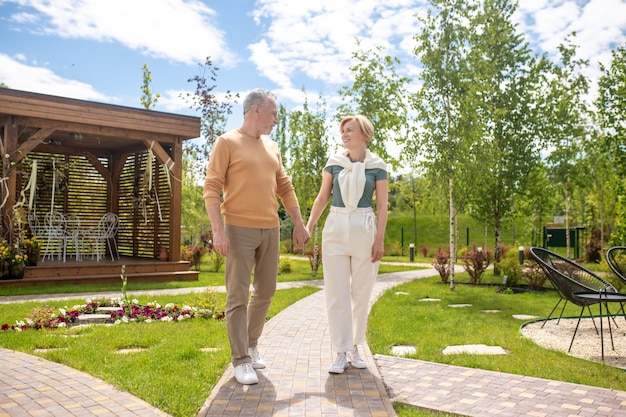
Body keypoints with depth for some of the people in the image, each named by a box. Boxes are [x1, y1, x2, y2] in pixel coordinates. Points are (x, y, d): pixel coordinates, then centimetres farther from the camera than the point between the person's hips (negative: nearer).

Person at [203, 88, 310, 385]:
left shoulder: (272, 147, 16)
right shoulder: (227, 143, -3)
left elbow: (285, 188, 18)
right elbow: (211, 189, -8)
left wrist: (299, 224, 13)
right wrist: (218, 230, -17)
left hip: (270, 230, 6)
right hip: (239, 230, -6)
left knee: (265, 292, 13)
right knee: (238, 296, -2)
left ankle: (251, 345, 30)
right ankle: (241, 360, 6)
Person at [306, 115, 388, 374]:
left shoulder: (377, 167, 1)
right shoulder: (334, 163, 6)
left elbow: (382, 206, 1)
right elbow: (322, 198, 9)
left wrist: (380, 239, -6)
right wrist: (308, 227, 0)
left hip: (364, 231, -1)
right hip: (335, 229, 1)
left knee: (361, 293, 5)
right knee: (336, 293, -1)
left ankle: (354, 347, 21)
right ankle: (341, 353, 7)